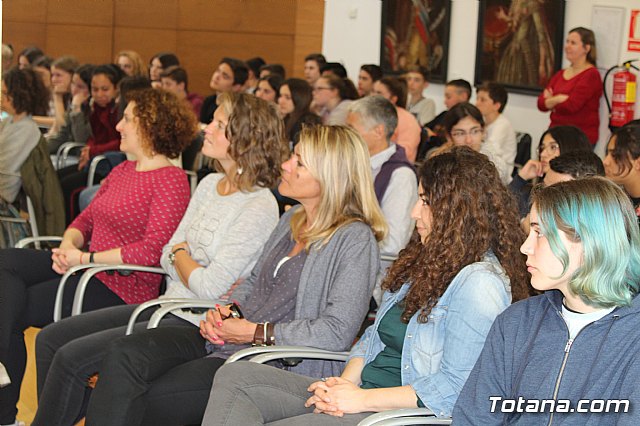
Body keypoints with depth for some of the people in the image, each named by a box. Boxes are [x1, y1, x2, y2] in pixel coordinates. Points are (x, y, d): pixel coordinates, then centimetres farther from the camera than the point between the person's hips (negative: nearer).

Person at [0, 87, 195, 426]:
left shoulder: (171, 181, -11)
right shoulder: (122, 171, 19)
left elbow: (153, 251, -21)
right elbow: (86, 219, 19)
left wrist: (86, 258, -18)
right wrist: (69, 246, -5)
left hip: (123, 287, -9)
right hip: (88, 270, 9)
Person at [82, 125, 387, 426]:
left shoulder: (355, 239, -12)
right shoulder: (291, 220, 15)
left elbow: (338, 332, -20)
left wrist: (255, 332, -14)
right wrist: (224, 311, 3)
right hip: (224, 340, 8)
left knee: (148, 400, -21)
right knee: (123, 354, -15)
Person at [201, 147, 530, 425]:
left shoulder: (480, 283, -14)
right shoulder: (426, 259, 18)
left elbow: (454, 388, -21)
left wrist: (361, 399, -18)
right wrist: (346, 381, -2)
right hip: (360, 392, 10)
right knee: (236, 376, -7)